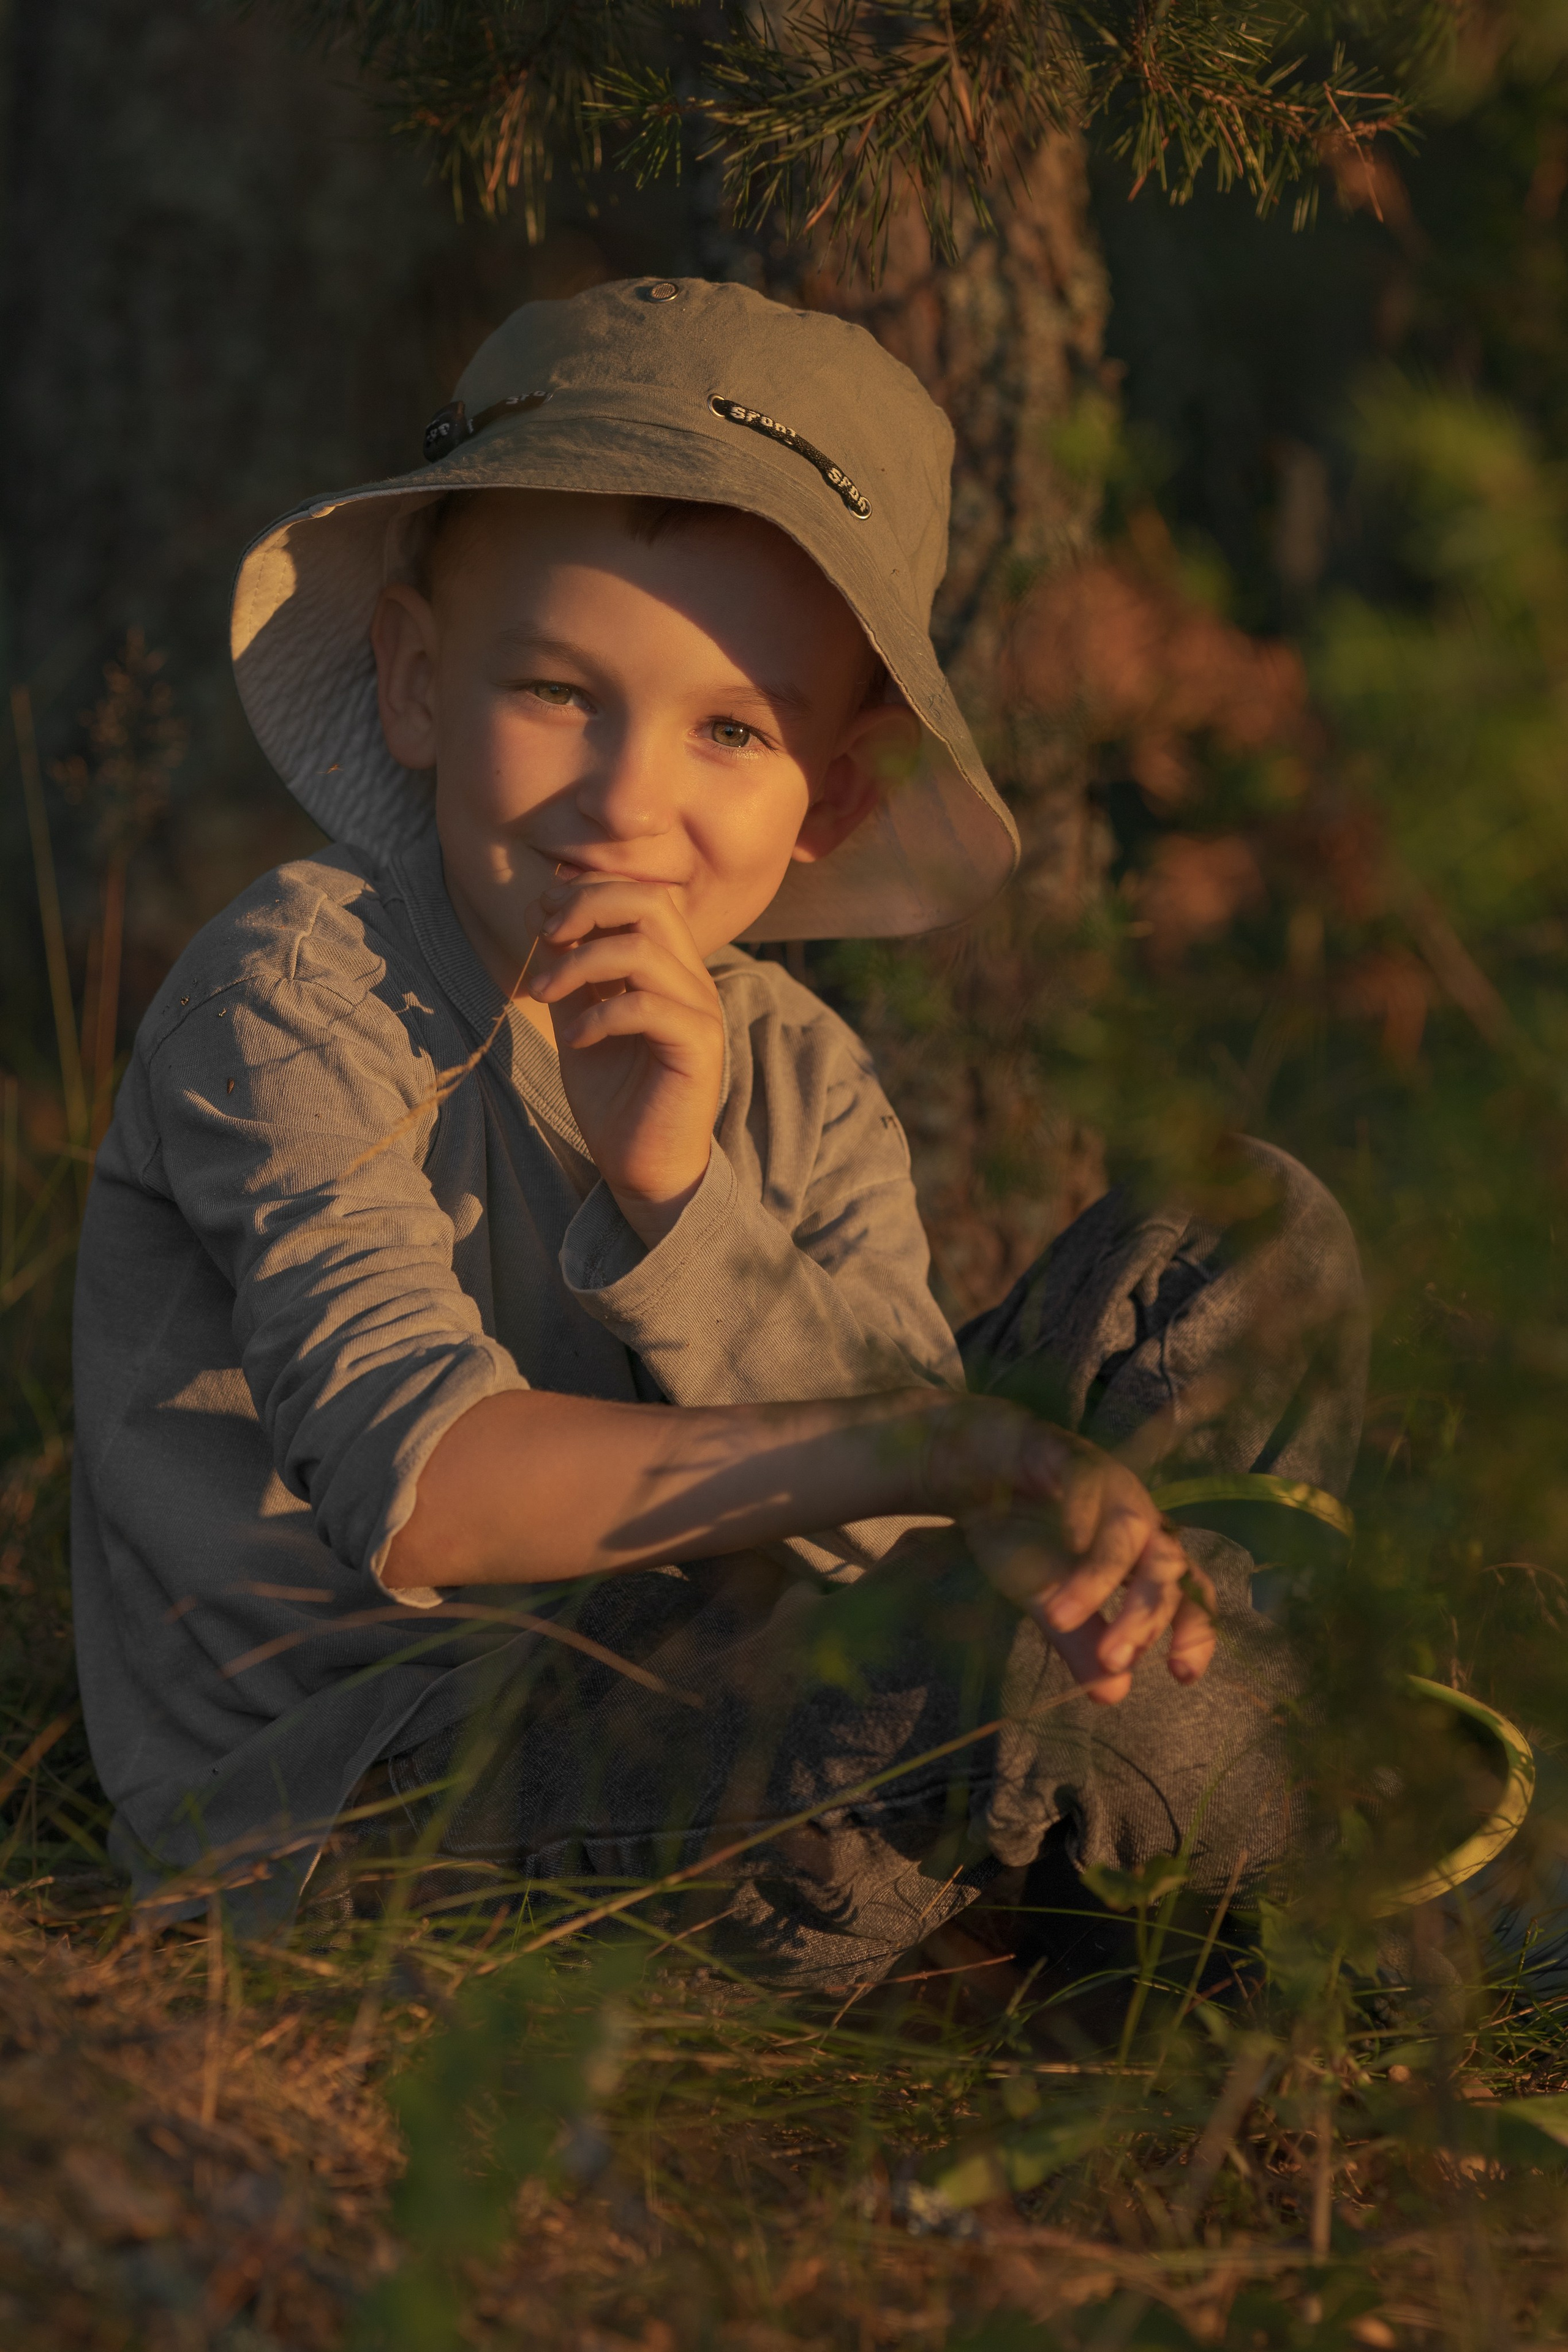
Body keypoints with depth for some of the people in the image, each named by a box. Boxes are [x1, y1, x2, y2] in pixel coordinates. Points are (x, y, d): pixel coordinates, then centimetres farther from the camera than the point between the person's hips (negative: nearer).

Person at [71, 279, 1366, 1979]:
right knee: (1004, 1658, -32)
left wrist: (680, 1192, -25)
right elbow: (419, 1487, -31)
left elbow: (909, 1531, -11)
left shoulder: (789, 1076, 3)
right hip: (329, 1794, -7)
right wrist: (943, 1454, -39)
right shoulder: (299, 992, -15)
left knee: (1252, 1247, 6)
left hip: (653, 1710, 7)